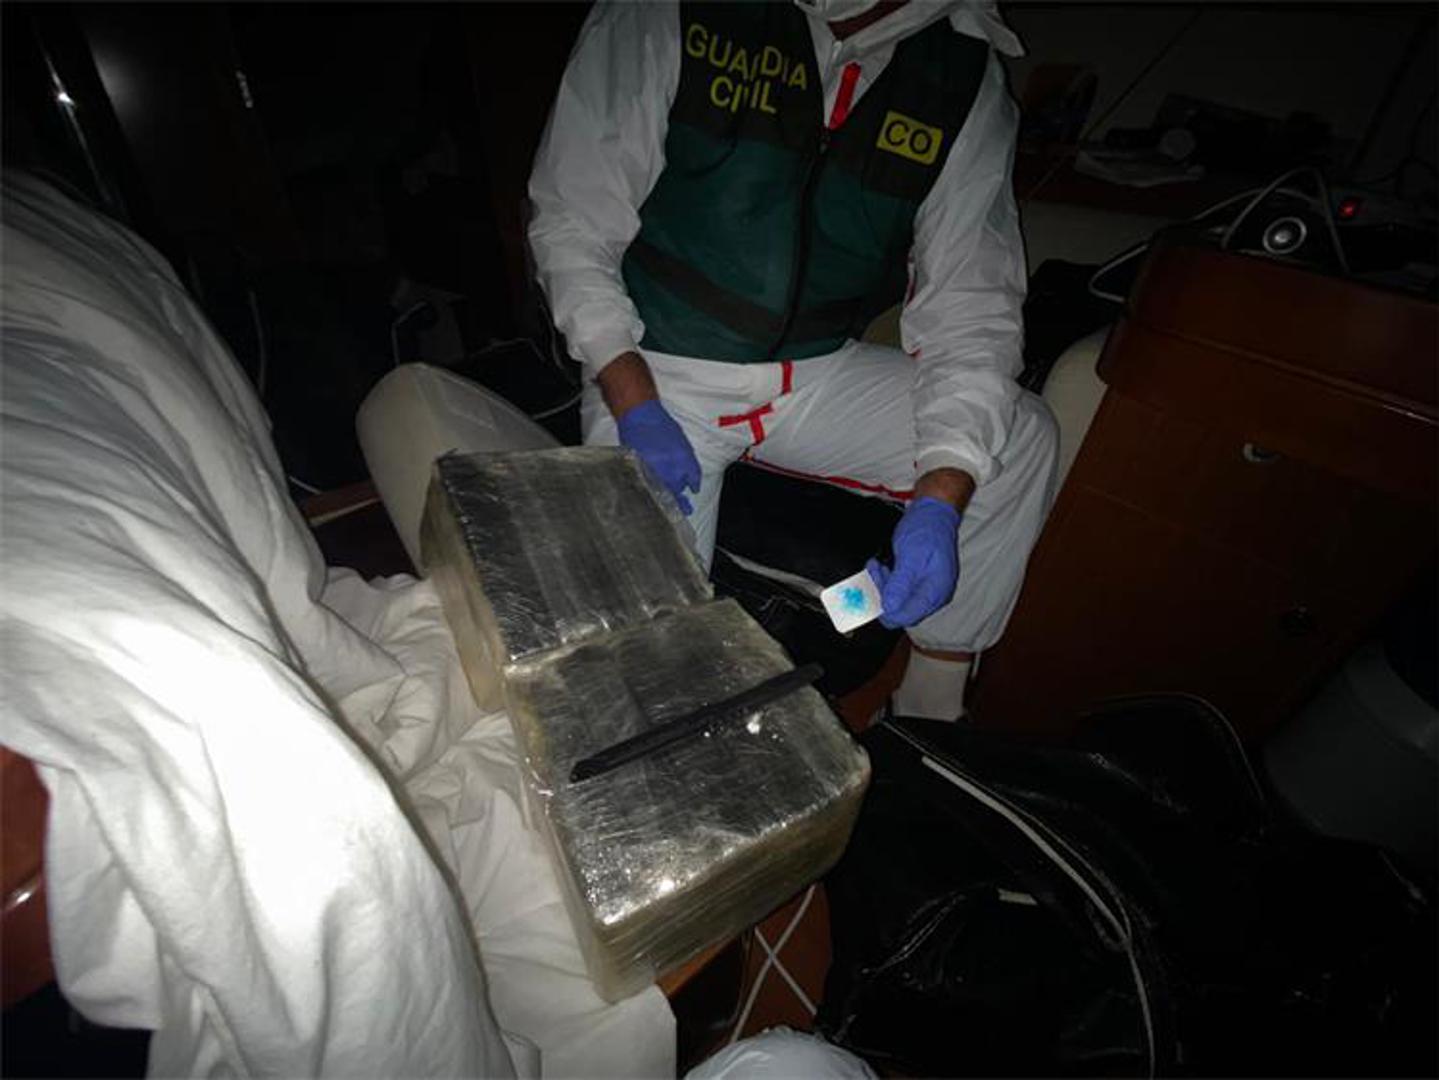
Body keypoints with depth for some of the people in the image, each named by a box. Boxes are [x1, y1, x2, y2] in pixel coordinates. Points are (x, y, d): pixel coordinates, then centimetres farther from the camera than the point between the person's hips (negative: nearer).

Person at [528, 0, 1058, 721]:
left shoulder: (967, 77, -1)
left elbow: (970, 308, -6)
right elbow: (571, 219, -6)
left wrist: (939, 501, -21)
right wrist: (635, 410, -20)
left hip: (818, 370, 3)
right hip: (653, 366, -2)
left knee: (1024, 438, -12)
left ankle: (928, 715, 4)